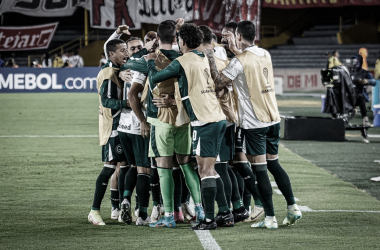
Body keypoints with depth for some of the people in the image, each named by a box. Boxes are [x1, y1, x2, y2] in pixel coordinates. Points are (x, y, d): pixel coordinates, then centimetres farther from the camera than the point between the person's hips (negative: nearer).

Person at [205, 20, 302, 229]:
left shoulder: (239, 61, -14)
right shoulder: (265, 55, 8)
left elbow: (219, 83, -14)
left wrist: (211, 60, -8)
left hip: (253, 122, -7)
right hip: (273, 118, 7)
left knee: (259, 168, -2)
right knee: (273, 164, 16)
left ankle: (270, 218, -2)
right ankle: (293, 208, 12)